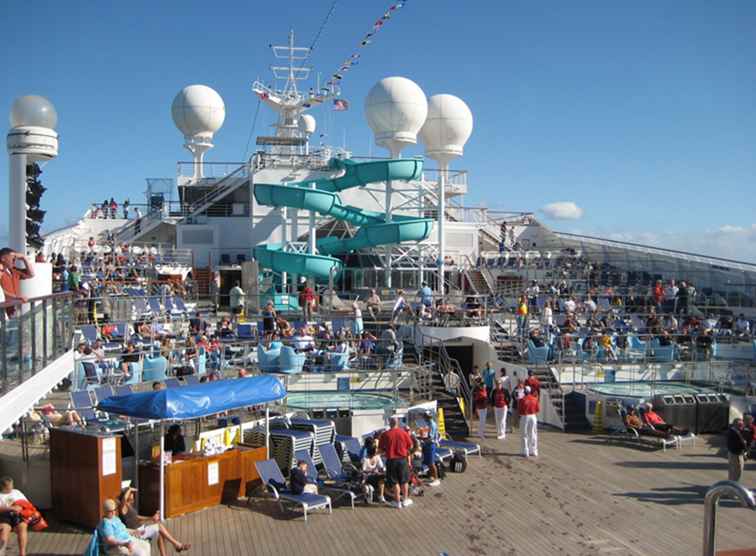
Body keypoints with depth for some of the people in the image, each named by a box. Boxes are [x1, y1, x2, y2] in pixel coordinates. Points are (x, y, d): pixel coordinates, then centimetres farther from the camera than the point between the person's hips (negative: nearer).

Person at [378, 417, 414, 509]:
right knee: (404, 481, 17)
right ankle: (405, 500, 26)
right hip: (403, 459, 1)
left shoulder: (385, 435, -9)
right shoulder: (404, 432, -7)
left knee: (394, 482, 9)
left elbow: (381, 449, -2)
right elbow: (410, 446, 1)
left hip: (391, 460, -1)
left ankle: (398, 502, 15)